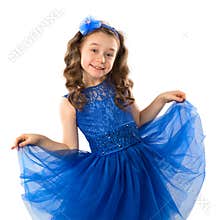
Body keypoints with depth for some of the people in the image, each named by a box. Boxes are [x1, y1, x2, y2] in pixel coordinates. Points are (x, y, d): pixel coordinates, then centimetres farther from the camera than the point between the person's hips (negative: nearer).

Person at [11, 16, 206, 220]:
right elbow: (71, 151, -5)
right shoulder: (70, 103, -8)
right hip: (104, 172, -2)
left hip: (139, 163, 3)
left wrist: (161, 99, 1)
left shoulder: (120, 88, -3)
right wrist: (40, 140, -18)